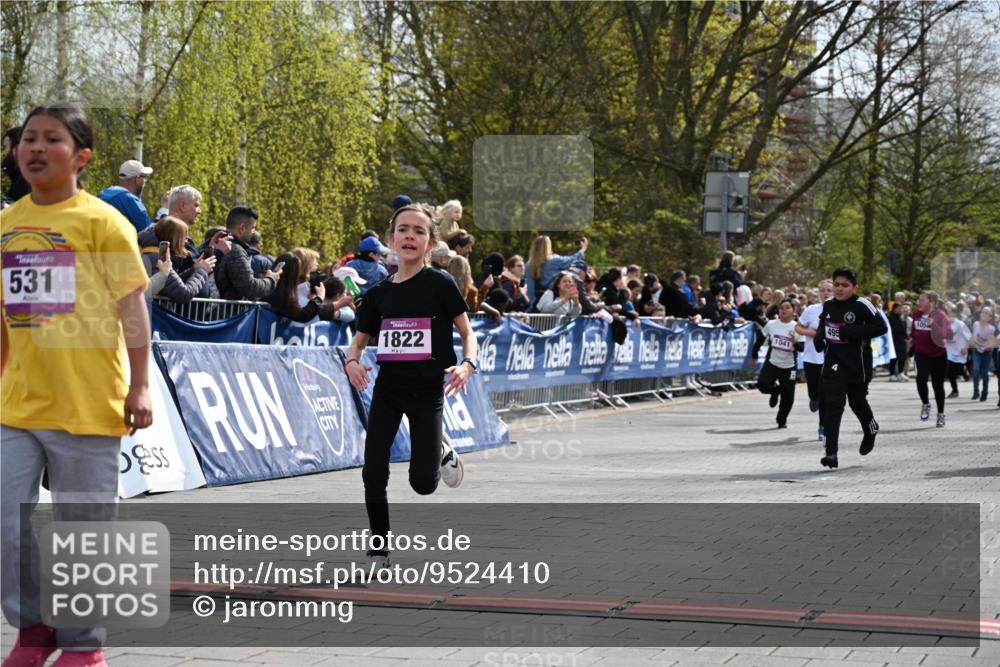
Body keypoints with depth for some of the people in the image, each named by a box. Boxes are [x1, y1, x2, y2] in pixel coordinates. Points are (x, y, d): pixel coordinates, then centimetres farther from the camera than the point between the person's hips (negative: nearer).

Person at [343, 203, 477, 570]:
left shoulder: (440, 285, -8)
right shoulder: (378, 293, 2)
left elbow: (468, 334, -4)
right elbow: (359, 342, 11)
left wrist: (467, 364, -24)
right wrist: (352, 361, -11)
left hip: (427, 391, -3)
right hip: (387, 388, 3)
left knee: (423, 483, -4)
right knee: (373, 474, -4)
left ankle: (442, 452, 32)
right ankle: (379, 552, 12)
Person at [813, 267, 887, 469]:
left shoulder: (862, 306, -12)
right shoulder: (828, 305, 5)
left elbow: (881, 327, -15)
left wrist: (852, 332, -23)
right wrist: (819, 337, 2)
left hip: (857, 363, -3)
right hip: (834, 362, 3)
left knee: (857, 401, 16)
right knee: (833, 404, -10)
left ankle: (871, 429, 50)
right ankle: (831, 453, -15)